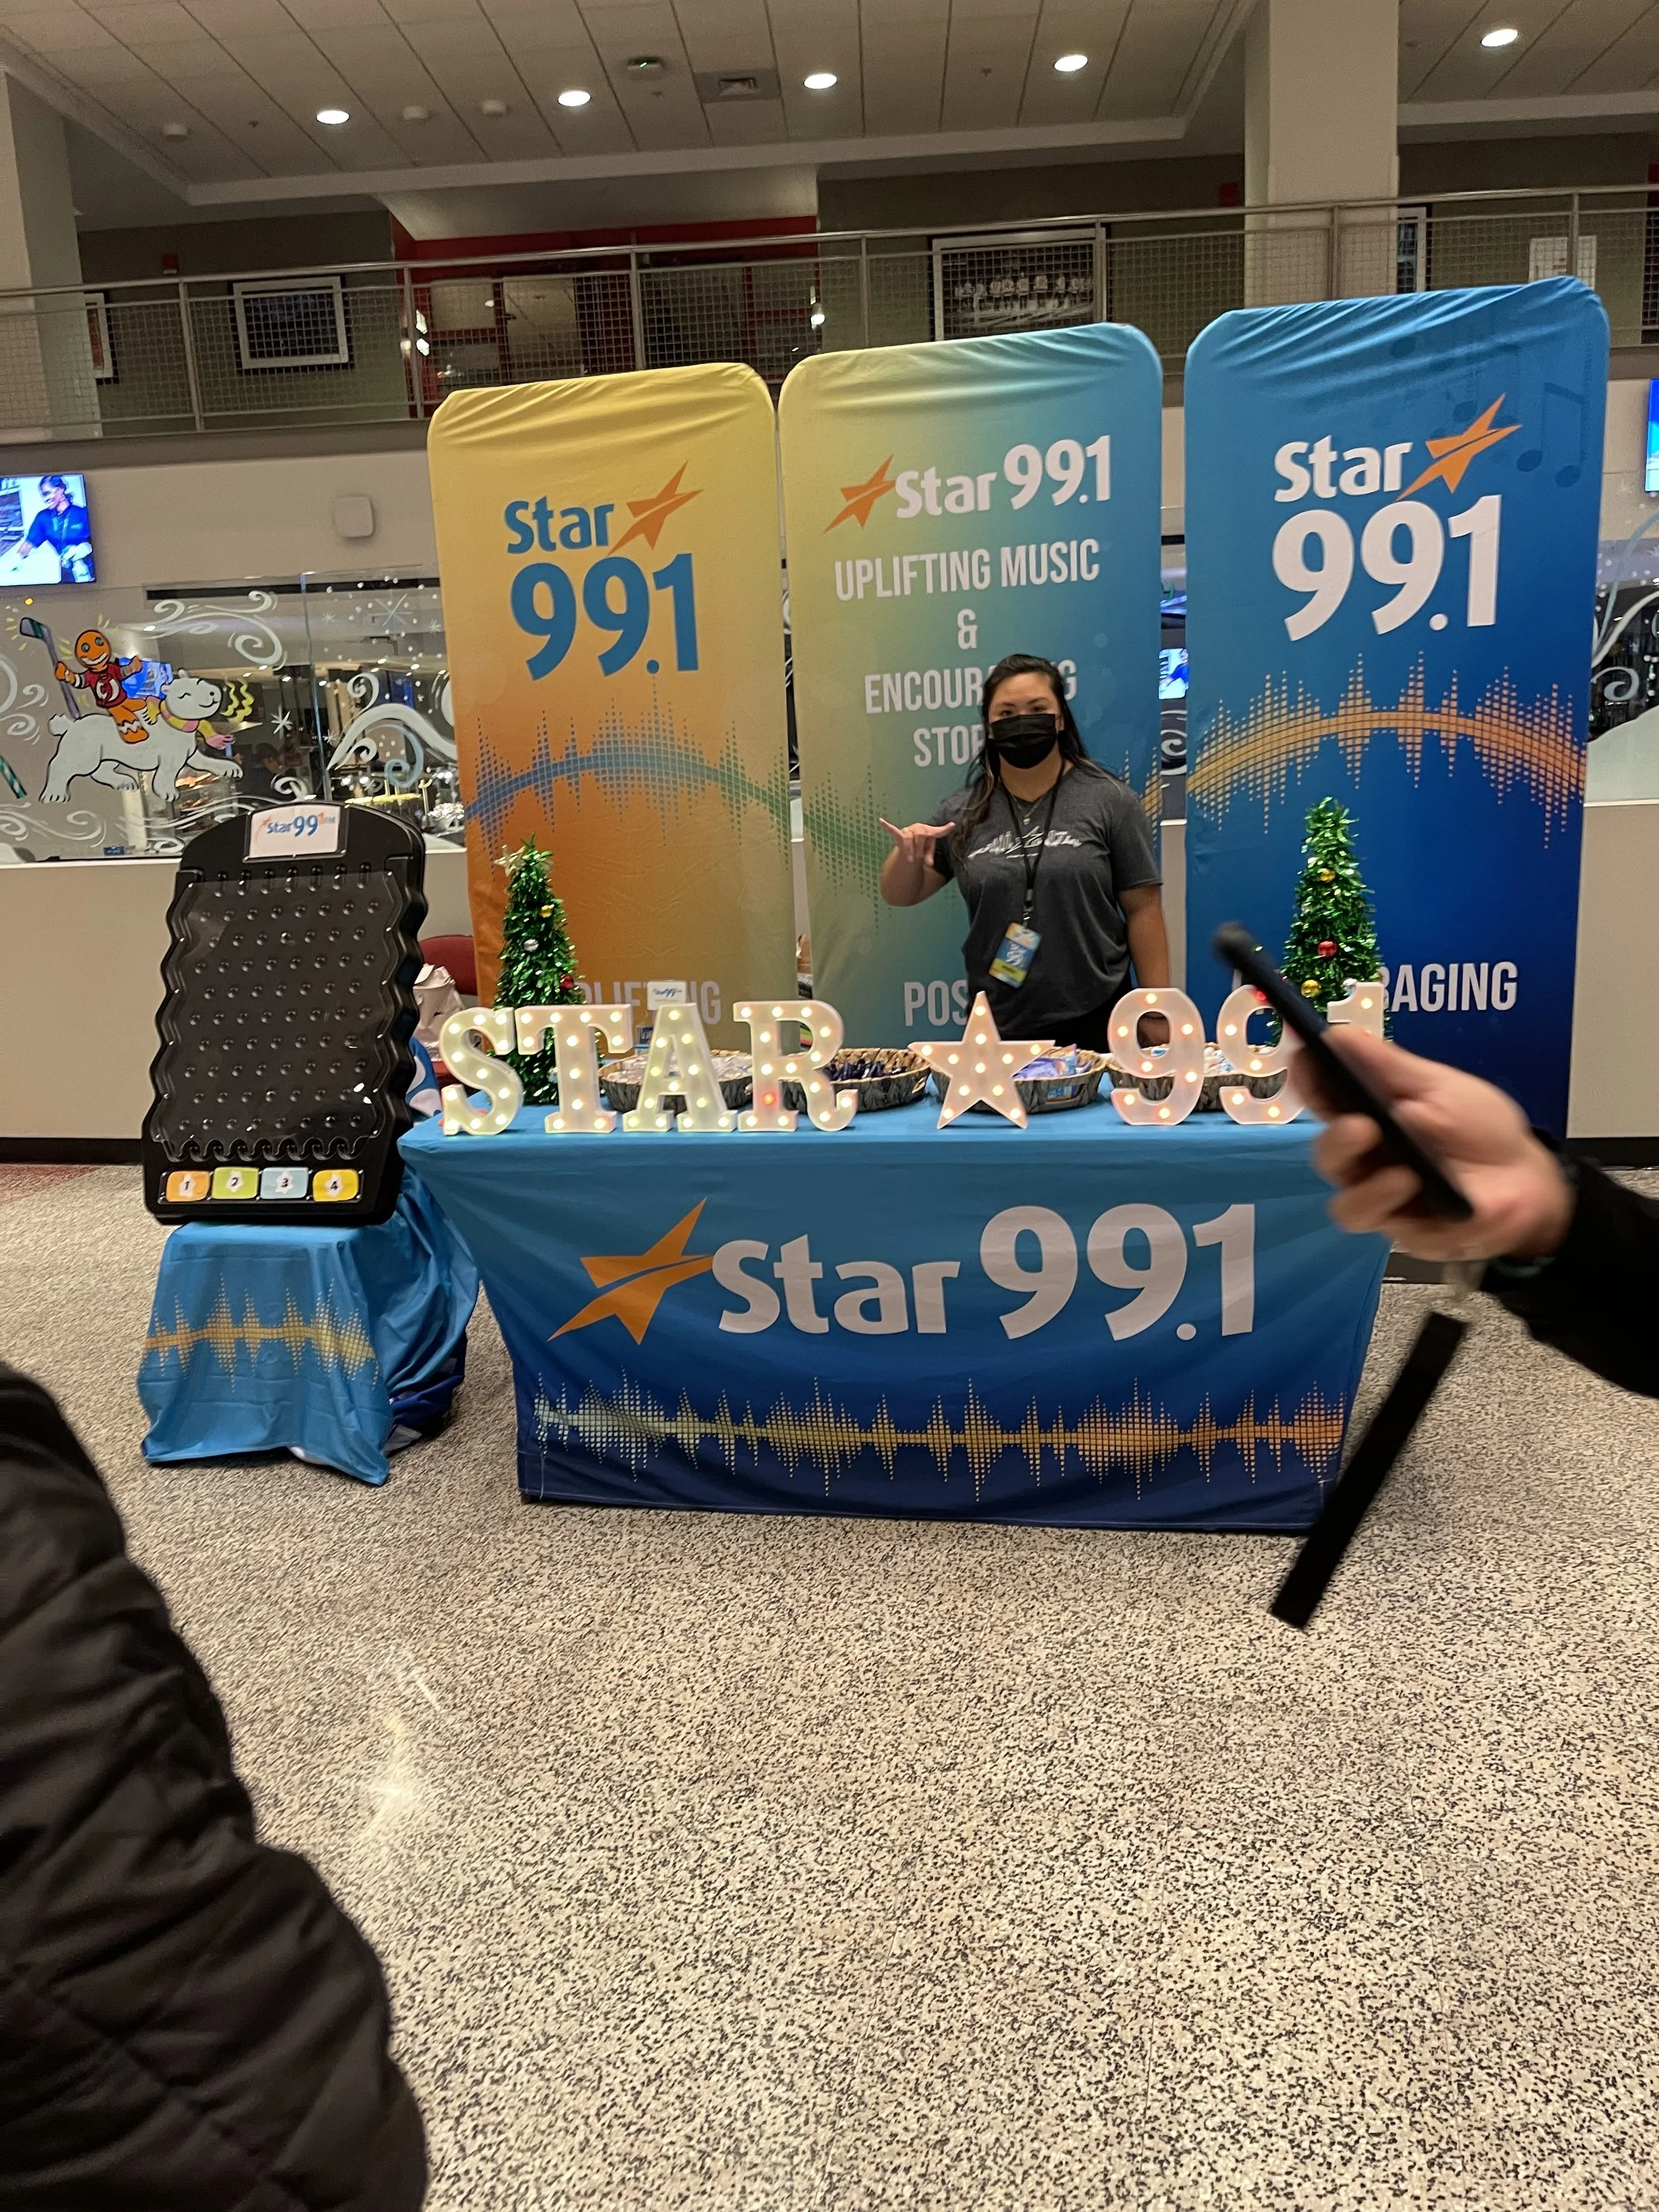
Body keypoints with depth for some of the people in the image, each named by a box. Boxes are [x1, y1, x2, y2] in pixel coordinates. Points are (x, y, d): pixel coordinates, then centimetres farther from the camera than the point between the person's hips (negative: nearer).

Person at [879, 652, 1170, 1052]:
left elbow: (1142, 909, -2)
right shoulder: (963, 811, 4)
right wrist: (907, 854, -11)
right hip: (996, 1029, 2)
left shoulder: (1108, 800, -2)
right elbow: (900, 895, 11)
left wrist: (1157, 1012, -5)